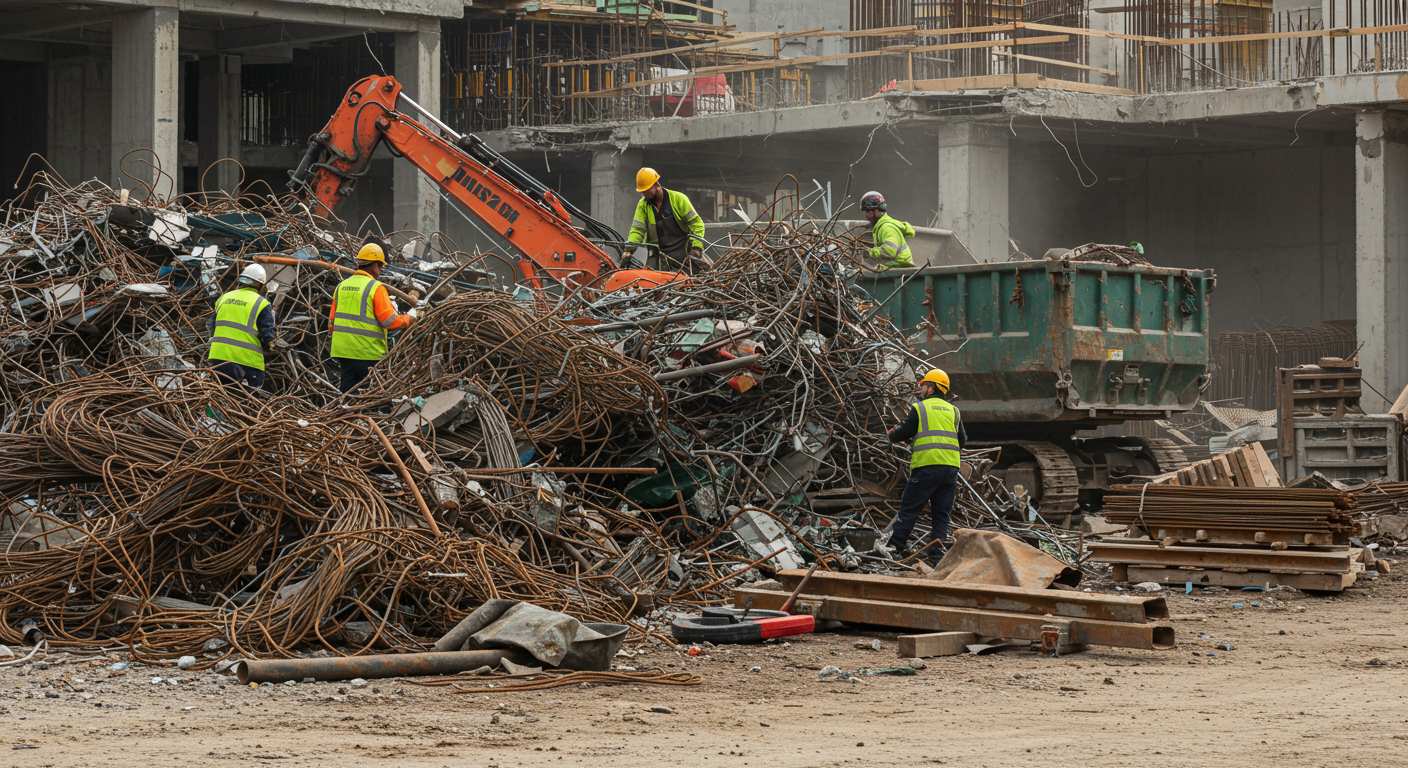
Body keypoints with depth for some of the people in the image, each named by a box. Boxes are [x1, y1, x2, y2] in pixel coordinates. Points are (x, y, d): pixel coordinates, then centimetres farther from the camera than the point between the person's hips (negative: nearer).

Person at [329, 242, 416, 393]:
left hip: (343, 351, 6)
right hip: (369, 353, -6)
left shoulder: (342, 286, 10)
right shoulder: (375, 288, -10)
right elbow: (390, 321, -14)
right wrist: (409, 318, 4)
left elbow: (332, 322, 12)